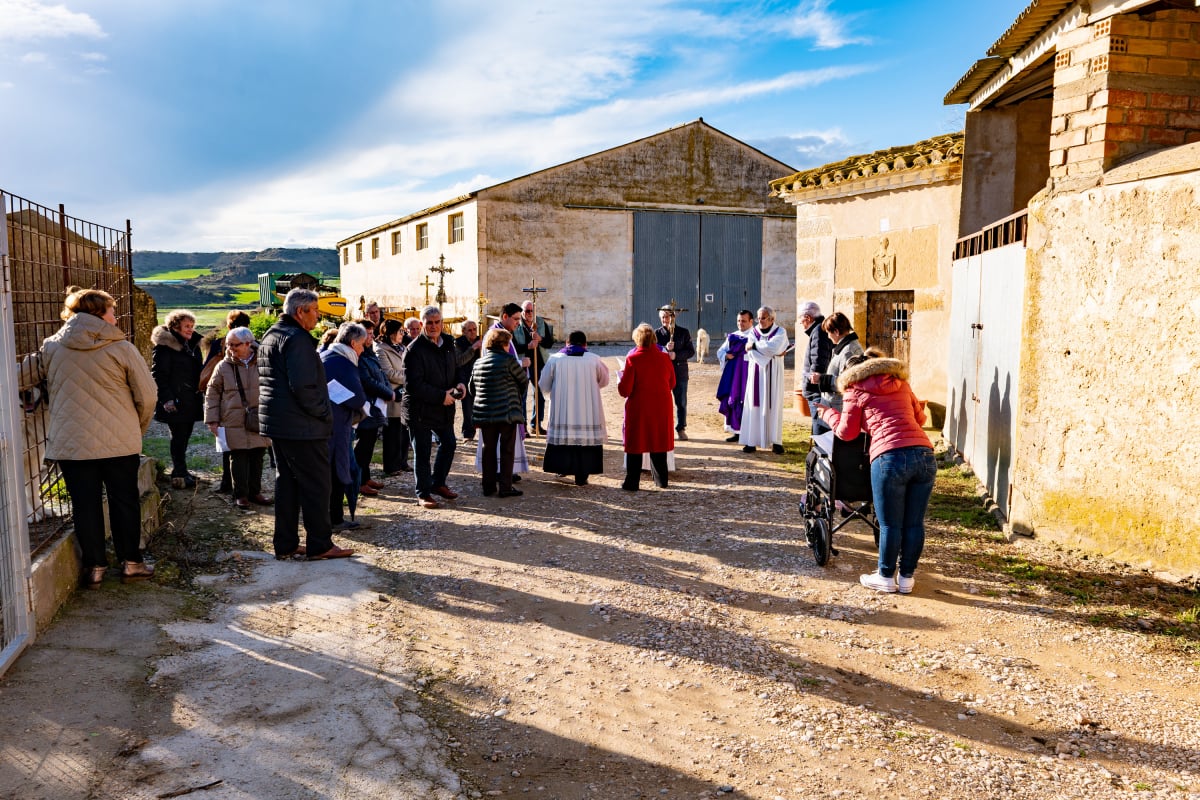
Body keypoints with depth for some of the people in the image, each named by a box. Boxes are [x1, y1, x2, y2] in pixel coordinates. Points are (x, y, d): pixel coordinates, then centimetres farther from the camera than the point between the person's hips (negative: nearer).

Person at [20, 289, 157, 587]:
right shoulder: (121, 348, -7)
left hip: (70, 444, 2)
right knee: (124, 501, 11)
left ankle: (94, 567, 16)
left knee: (85, 505, 10)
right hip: (120, 444, -2)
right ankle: (131, 562, 19)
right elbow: (147, 395, -5)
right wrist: (138, 429, 10)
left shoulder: (50, 348, 2)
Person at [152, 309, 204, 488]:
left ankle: (181, 471, 23)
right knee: (179, 437, -4)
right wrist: (166, 398, -20)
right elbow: (158, 374, -14)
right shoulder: (165, 346, -11)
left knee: (184, 437, 14)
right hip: (176, 402, -8)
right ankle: (179, 476, 1)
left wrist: (199, 395, 21)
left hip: (191, 401, 8)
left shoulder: (192, 345, 15)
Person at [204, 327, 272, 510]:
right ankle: (240, 495, 12)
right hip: (234, 424, -1)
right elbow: (212, 394, 6)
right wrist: (212, 419, 0)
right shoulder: (223, 367, 1)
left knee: (257, 457, 10)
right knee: (238, 459, 2)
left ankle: (254, 491, 23)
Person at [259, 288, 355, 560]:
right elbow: (302, 386, -24)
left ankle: (285, 544, 19)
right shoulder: (297, 338, -16)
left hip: (276, 422, 10)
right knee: (316, 484, -1)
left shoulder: (270, 336, 17)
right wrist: (324, 414, -13)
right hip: (301, 425, -10)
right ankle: (319, 545, 4)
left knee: (286, 481, 14)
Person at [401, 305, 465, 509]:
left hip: (444, 408, 8)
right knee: (422, 452, 1)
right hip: (419, 410, -7)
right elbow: (413, 385, -22)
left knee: (449, 443, 17)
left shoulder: (448, 344, 8)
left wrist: (459, 384, -1)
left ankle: (438, 483, 36)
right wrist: (441, 396, -22)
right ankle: (423, 494, 14)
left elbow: (455, 369, 22)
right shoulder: (414, 350, -16)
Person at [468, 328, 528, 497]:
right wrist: (518, 397, 22)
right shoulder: (508, 360, -9)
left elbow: (471, 389, 14)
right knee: (506, 450, 3)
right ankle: (505, 487, 4)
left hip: (485, 414, 5)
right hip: (507, 413, -5)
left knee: (488, 449, 13)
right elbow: (524, 381, 2)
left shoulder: (478, 363, 7)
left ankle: (488, 486, 17)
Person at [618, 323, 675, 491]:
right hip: (661, 408, 4)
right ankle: (661, 480, 24)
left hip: (639, 409, -3)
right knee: (658, 442, 16)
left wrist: (622, 377, 5)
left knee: (635, 445, 6)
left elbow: (624, 390, -14)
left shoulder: (633, 359, -15)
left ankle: (632, 482, 8)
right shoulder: (664, 358, -3)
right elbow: (672, 383, 9)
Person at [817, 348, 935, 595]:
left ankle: (886, 577, 19)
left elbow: (846, 432, 14)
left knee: (890, 524, 7)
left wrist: (828, 413, 32)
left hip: (890, 457, -5)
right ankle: (907, 577, 23)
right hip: (924, 454, 5)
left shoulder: (856, 391, 12)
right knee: (914, 523, 12)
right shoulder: (902, 383, 25)